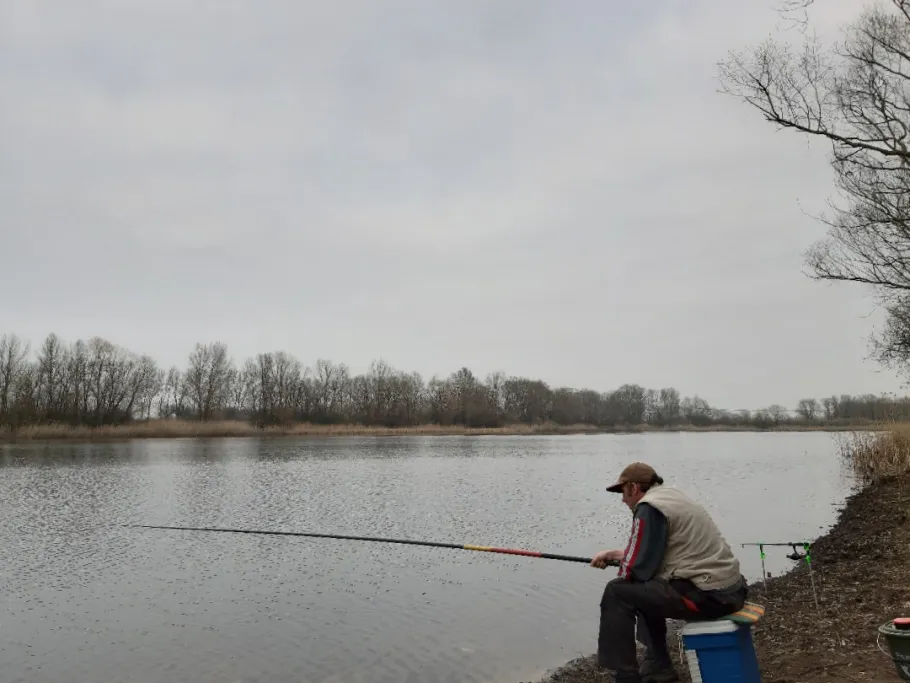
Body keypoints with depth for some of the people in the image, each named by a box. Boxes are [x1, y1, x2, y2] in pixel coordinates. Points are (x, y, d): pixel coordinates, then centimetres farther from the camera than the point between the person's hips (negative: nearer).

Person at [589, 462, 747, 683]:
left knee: (617, 593, -3)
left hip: (708, 595, -10)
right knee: (647, 589, 27)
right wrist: (614, 554, 30)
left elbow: (636, 570, -14)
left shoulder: (649, 507, -13)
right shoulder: (670, 495, 14)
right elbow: (649, 552, 26)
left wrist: (620, 567, 8)